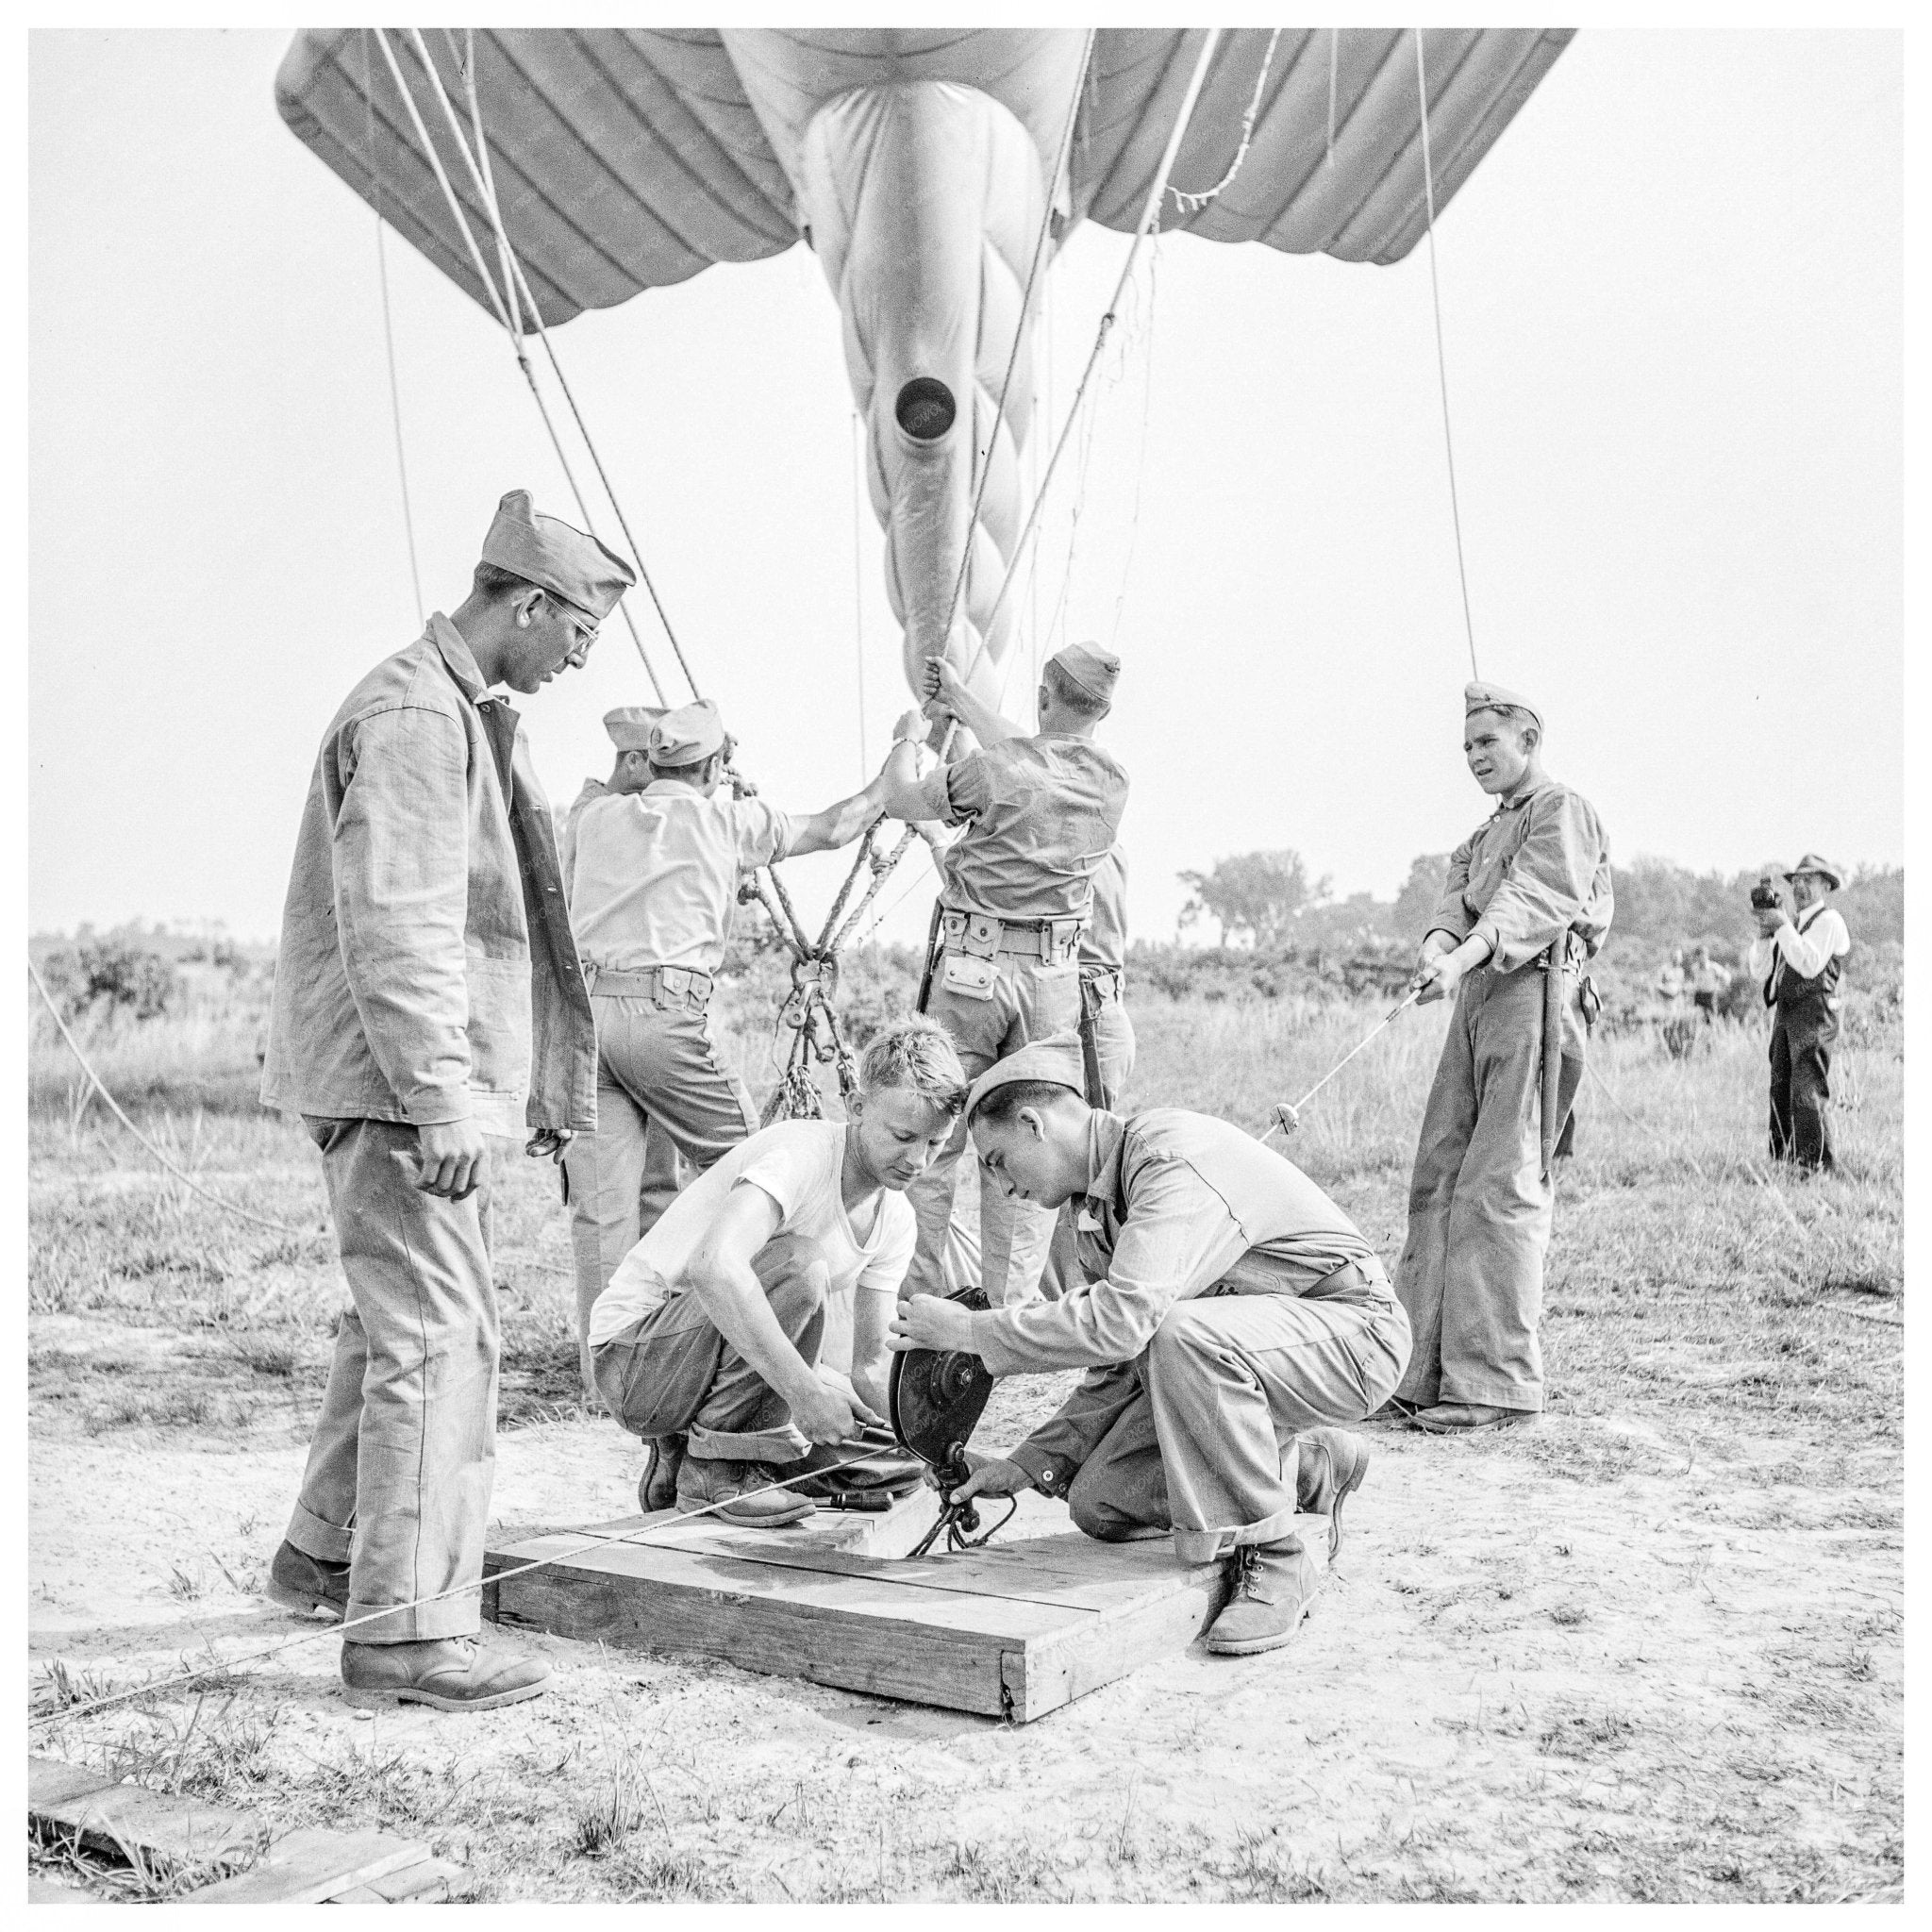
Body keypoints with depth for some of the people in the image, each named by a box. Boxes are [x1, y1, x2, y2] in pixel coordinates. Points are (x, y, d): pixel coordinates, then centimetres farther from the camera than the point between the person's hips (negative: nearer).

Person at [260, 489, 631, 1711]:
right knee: (439, 1339, -10)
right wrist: (442, 1099, -25)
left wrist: (522, 1087, 23)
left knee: (398, 1321, 20)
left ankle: (325, 1555, 35)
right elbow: (392, 925, -23)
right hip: (397, 1079, -11)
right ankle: (407, 1631, -3)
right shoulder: (413, 718, -15)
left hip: (430, 1078, 11)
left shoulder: (468, 718, 18)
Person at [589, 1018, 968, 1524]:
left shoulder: (896, 1221, 2)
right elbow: (713, 1265, -43)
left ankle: (677, 1463, 14)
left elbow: (869, 1363, 4)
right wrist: (805, 1388, -44)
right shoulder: (800, 1153, -25)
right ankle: (714, 1467, -16)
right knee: (800, 1264, -32)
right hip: (635, 1356, -8)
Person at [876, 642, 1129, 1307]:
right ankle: (1012, 1306, 11)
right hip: (1056, 977, 4)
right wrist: (962, 705, 34)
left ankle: (917, 1293, 8)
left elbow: (900, 798, 5)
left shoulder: (997, 766, -9)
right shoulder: (1112, 782, 6)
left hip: (973, 965, -3)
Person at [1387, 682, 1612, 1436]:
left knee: (1501, 1188, -11)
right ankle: (1422, 1370, 8)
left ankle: (1496, 1382, -8)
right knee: (1438, 1179, 4)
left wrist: (1463, 958, -31)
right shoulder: (1484, 834, 28)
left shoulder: (1563, 810, 1)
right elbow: (1456, 899, 11)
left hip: (1533, 998, -8)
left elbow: (1537, 899, -16)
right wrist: (1437, 945, -12)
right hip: (1476, 1003, 8)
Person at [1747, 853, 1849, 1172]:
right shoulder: (1792, 925, 23)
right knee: (1781, 1091, 8)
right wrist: (1764, 935, 1)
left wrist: (1783, 927, -16)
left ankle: (1817, 1162, -11)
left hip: (1813, 1014, -9)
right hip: (1785, 1014, 9)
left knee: (1807, 1091, -13)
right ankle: (1782, 1160, 12)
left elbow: (1810, 965, -18)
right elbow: (1759, 970, 17)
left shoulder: (1829, 920, -3)